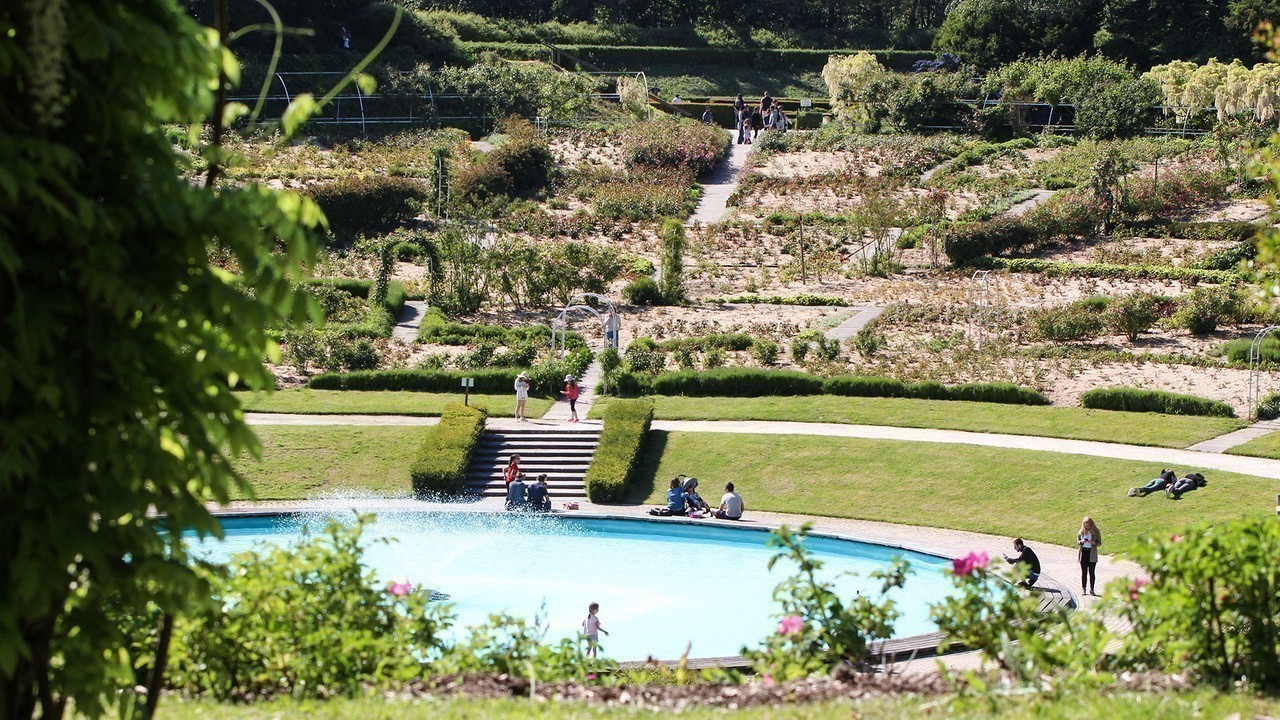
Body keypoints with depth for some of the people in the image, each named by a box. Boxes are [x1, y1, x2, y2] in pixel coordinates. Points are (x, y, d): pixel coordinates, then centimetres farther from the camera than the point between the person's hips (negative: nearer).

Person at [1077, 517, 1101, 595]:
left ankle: (1092, 589, 6)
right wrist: (1081, 541, -12)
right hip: (1083, 553, 2)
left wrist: (1093, 542, -19)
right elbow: (1077, 541, 11)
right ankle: (1083, 588, 10)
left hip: (1092, 553, -2)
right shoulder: (1081, 532, 5)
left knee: (1092, 572, 0)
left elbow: (1099, 543, 0)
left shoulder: (1096, 532, -2)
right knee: (1083, 572, 4)